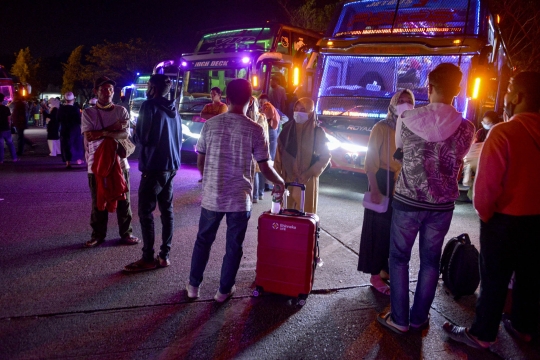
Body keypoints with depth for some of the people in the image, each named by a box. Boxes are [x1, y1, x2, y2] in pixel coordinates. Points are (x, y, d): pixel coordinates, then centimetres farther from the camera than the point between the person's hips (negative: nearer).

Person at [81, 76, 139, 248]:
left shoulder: (121, 111, 5)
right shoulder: (88, 113, 2)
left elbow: (125, 133, -9)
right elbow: (89, 136, -11)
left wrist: (102, 132, -18)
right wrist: (112, 128, -13)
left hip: (119, 162, 1)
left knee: (123, 200, 7)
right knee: (98, 202, 8)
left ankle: (126, 233, 20)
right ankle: (98, 235, 21)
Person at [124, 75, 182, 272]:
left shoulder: (149, 106, -10)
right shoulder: (173, 110, 13)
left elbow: (142, 137, -13)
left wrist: (134, 132, 6)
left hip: (154, 166, -8)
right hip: (171, 166, 8)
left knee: (145, 212, -1)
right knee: (167, 210, 9)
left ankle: (148, 258, 2)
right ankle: (164, 255, 13)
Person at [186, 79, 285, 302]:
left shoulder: (210, 124, -2)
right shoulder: (255, 130, -9)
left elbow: (200, 163, 4)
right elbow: (265, 168, -6)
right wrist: (279, 182, 13)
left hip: (211, 196, 2)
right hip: (239, 199, -2)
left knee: (203, 241, 19)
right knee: (234, 246, 13)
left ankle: (194, 285, 28)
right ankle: (224, 290, 24)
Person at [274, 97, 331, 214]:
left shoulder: (317, 132, -4)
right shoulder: (288, 129, 3)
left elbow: (325, 156, -3)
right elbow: (279, 154, 4)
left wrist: (309, 174, -12)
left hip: (307, 181, -3)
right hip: (287, 179, 3)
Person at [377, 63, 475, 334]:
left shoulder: (407, 120, -10)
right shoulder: (466, 129, -8)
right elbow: (458, 161, 8)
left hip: (407, 200, -1)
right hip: (442, 204, 2)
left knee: (399, 258, 12)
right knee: (430, 261, 15)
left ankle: (399, 319, 18)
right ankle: (419, 318, 27)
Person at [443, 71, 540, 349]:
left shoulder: (503, 132, -20)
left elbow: (487, 182, -21)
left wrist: (484, 212, -4)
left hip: (505, 219, -6)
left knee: (494, 280, 5)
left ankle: (482, 334, 19)